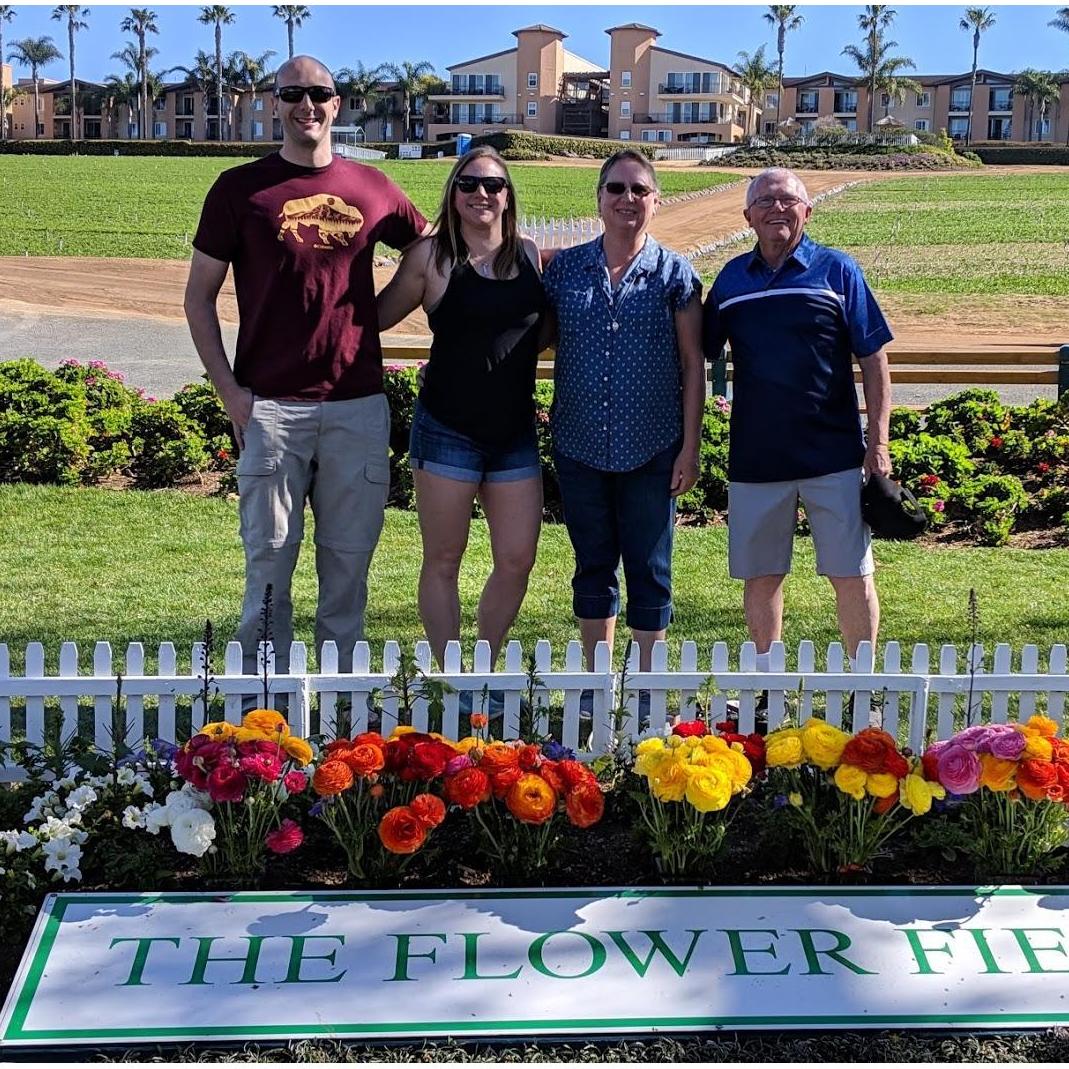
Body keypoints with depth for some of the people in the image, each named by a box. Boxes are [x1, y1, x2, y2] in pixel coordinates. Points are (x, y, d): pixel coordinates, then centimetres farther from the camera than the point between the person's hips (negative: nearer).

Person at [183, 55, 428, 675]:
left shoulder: (372, 188, 9)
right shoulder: (240, 188, 4)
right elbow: (199, 297, 5)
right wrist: (229, 390, -4)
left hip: (358, 404, 2)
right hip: (270, 407, -2)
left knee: (349, 556, 7)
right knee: (270, 556, 0)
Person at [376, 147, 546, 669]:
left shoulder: (533, 256, 8)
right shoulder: (432, 256, -2)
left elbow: (547, 331, 21)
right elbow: (376, 317, 3)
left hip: (515, 431, 4)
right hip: (448, 429, -3)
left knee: (517, 561, 4)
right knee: (443, 561, 4)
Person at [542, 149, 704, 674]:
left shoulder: (675, 273, 0)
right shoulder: (564, 267, 5)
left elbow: (693, 364, 0)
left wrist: (690, 447, -4)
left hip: (652, 449, -2)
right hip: (580, 446, 2)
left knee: (649, 570, 5)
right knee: (592, 568, 11)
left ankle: (646, 685, 18)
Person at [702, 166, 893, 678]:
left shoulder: (837, 270, 1)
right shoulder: (732, 278, 8)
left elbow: (873, 359, 1)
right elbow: (701, 355, 14)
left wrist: (878, 442, -4)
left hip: (834, 454, -2)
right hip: (754, 456, 3)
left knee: (852, 575, 2)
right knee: (760, 576, 10)